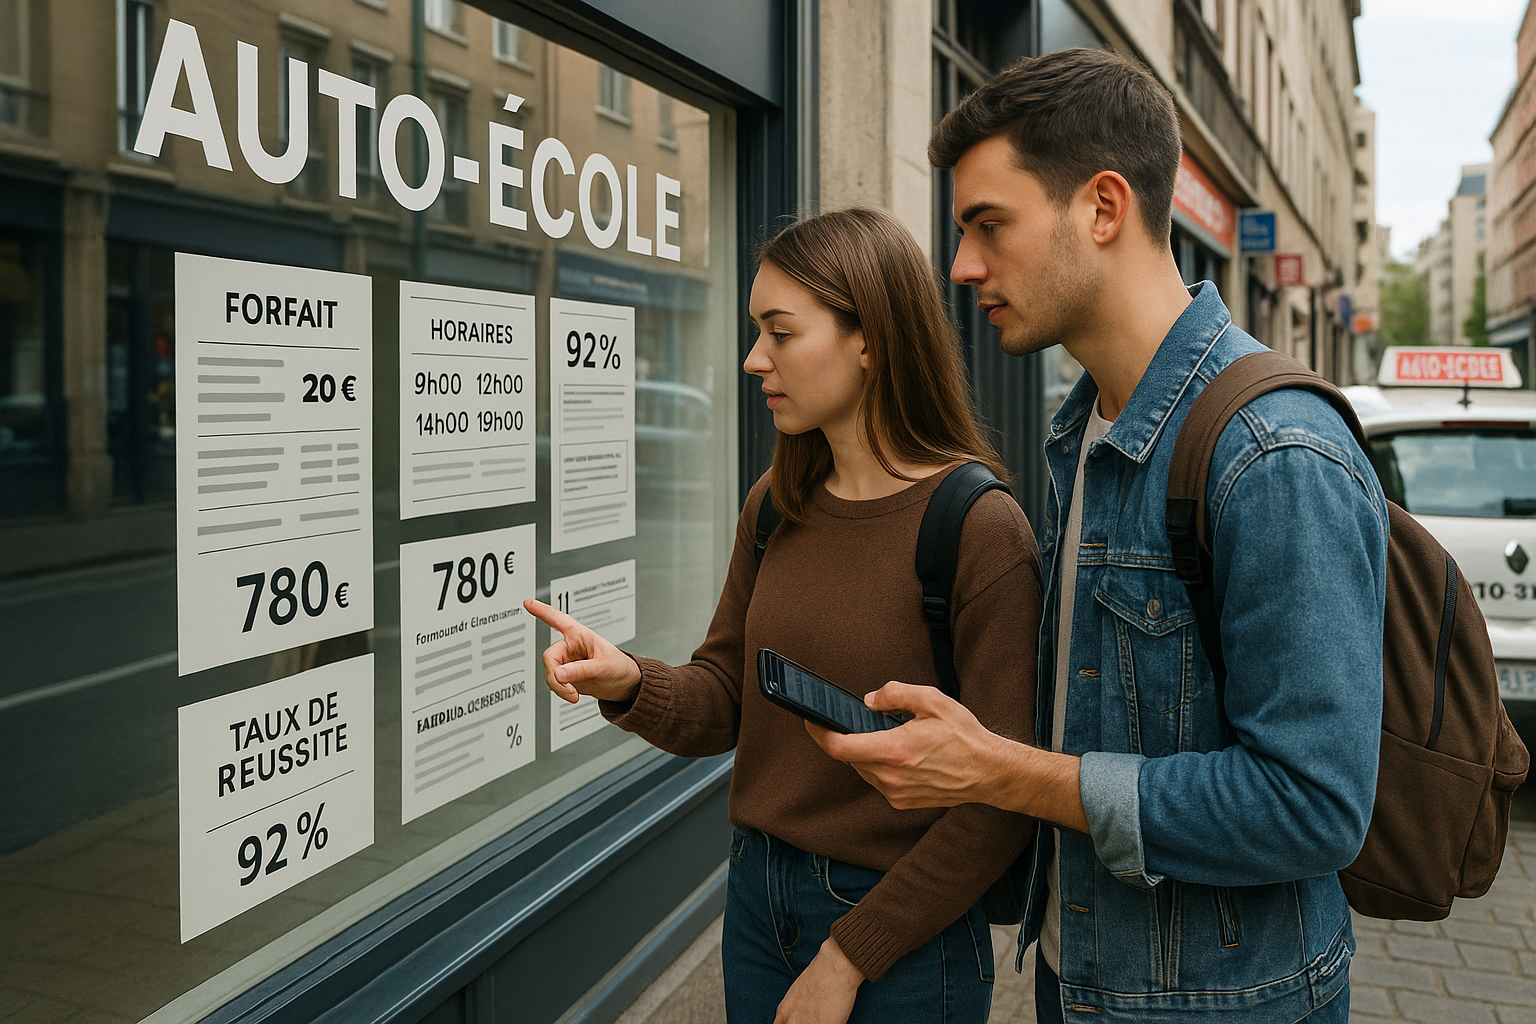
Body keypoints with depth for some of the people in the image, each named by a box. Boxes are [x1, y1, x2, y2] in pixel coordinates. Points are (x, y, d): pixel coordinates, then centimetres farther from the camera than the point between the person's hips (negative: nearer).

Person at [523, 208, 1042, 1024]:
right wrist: (631, 684, -17)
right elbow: (725, 703, 4)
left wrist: (850, 955, -13)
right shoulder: (776, 506, 0)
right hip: (757, 892, 6)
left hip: (900, 942, -5)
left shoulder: (978, 529, -19)